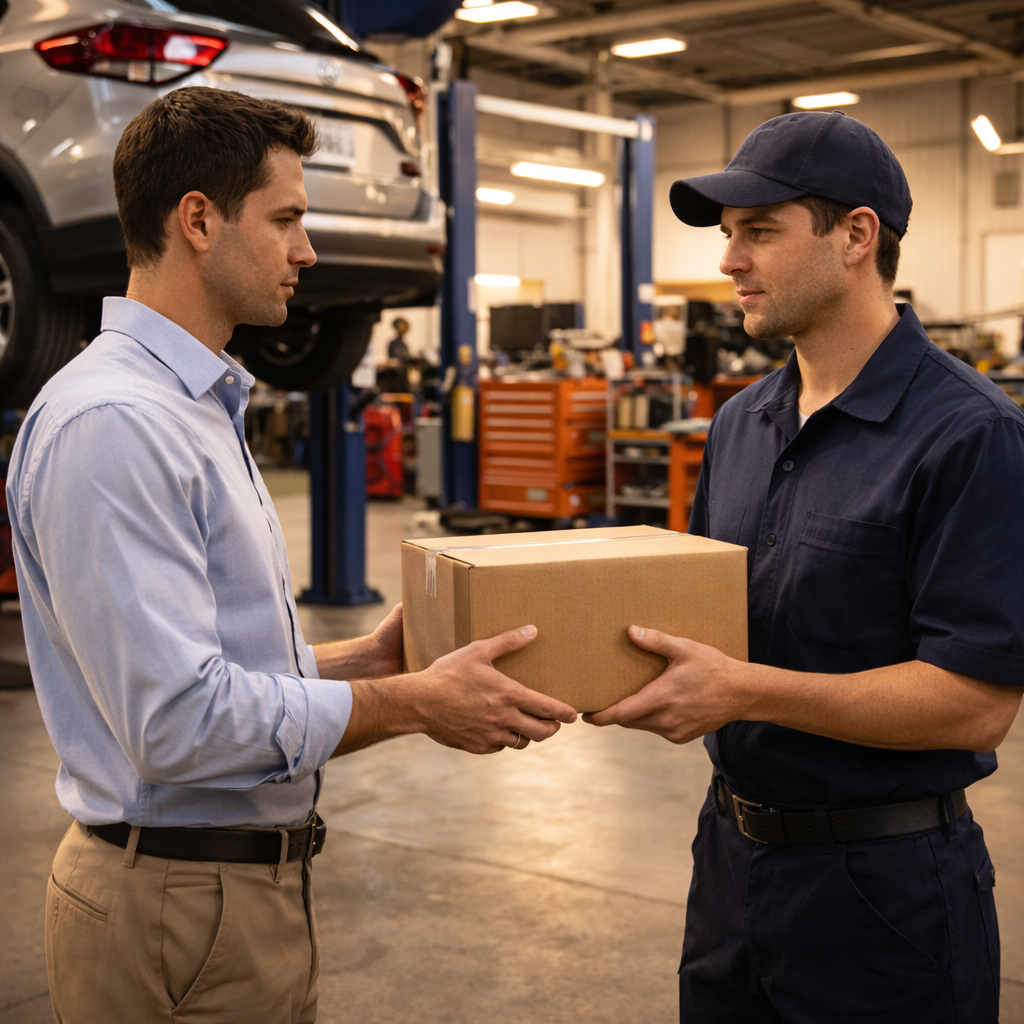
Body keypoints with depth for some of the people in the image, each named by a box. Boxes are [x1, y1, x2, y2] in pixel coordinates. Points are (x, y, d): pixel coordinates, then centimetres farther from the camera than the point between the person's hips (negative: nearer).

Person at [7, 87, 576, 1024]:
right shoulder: (111, 425, -21)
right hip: (180, 908, -9)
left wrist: (365, 659, 6)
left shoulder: (198, 409, 13)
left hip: (248, 875, 10)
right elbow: (179, 719, -27)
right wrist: (414, 705, -19)